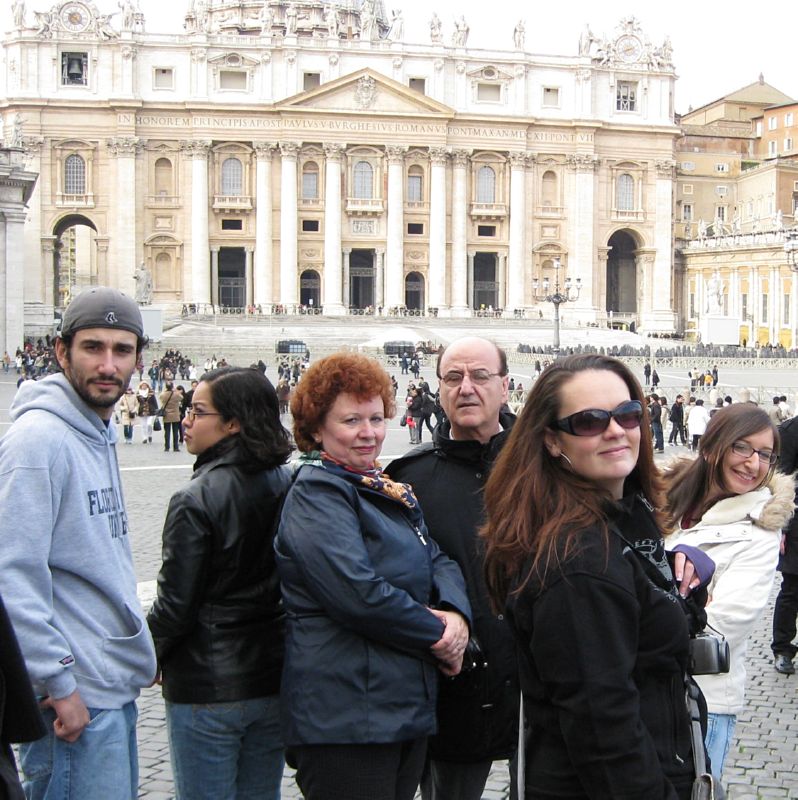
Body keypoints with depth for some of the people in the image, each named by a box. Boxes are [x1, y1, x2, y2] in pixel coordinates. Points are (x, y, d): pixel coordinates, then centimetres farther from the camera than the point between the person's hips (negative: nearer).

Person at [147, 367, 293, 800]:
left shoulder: (195, 500, -18)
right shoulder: (290, 487, -1)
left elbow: (175, 605, -15)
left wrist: (151, 656, 3)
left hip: (206, 687, -6)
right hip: (273, 682, 6)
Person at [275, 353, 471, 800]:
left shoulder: (388, 490, 16)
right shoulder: (316, 492, -13)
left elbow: (437, 560, 11)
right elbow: (358, 592, -23)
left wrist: (456, 613, -11)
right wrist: (437, 635, -13)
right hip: (346, 719, -9)